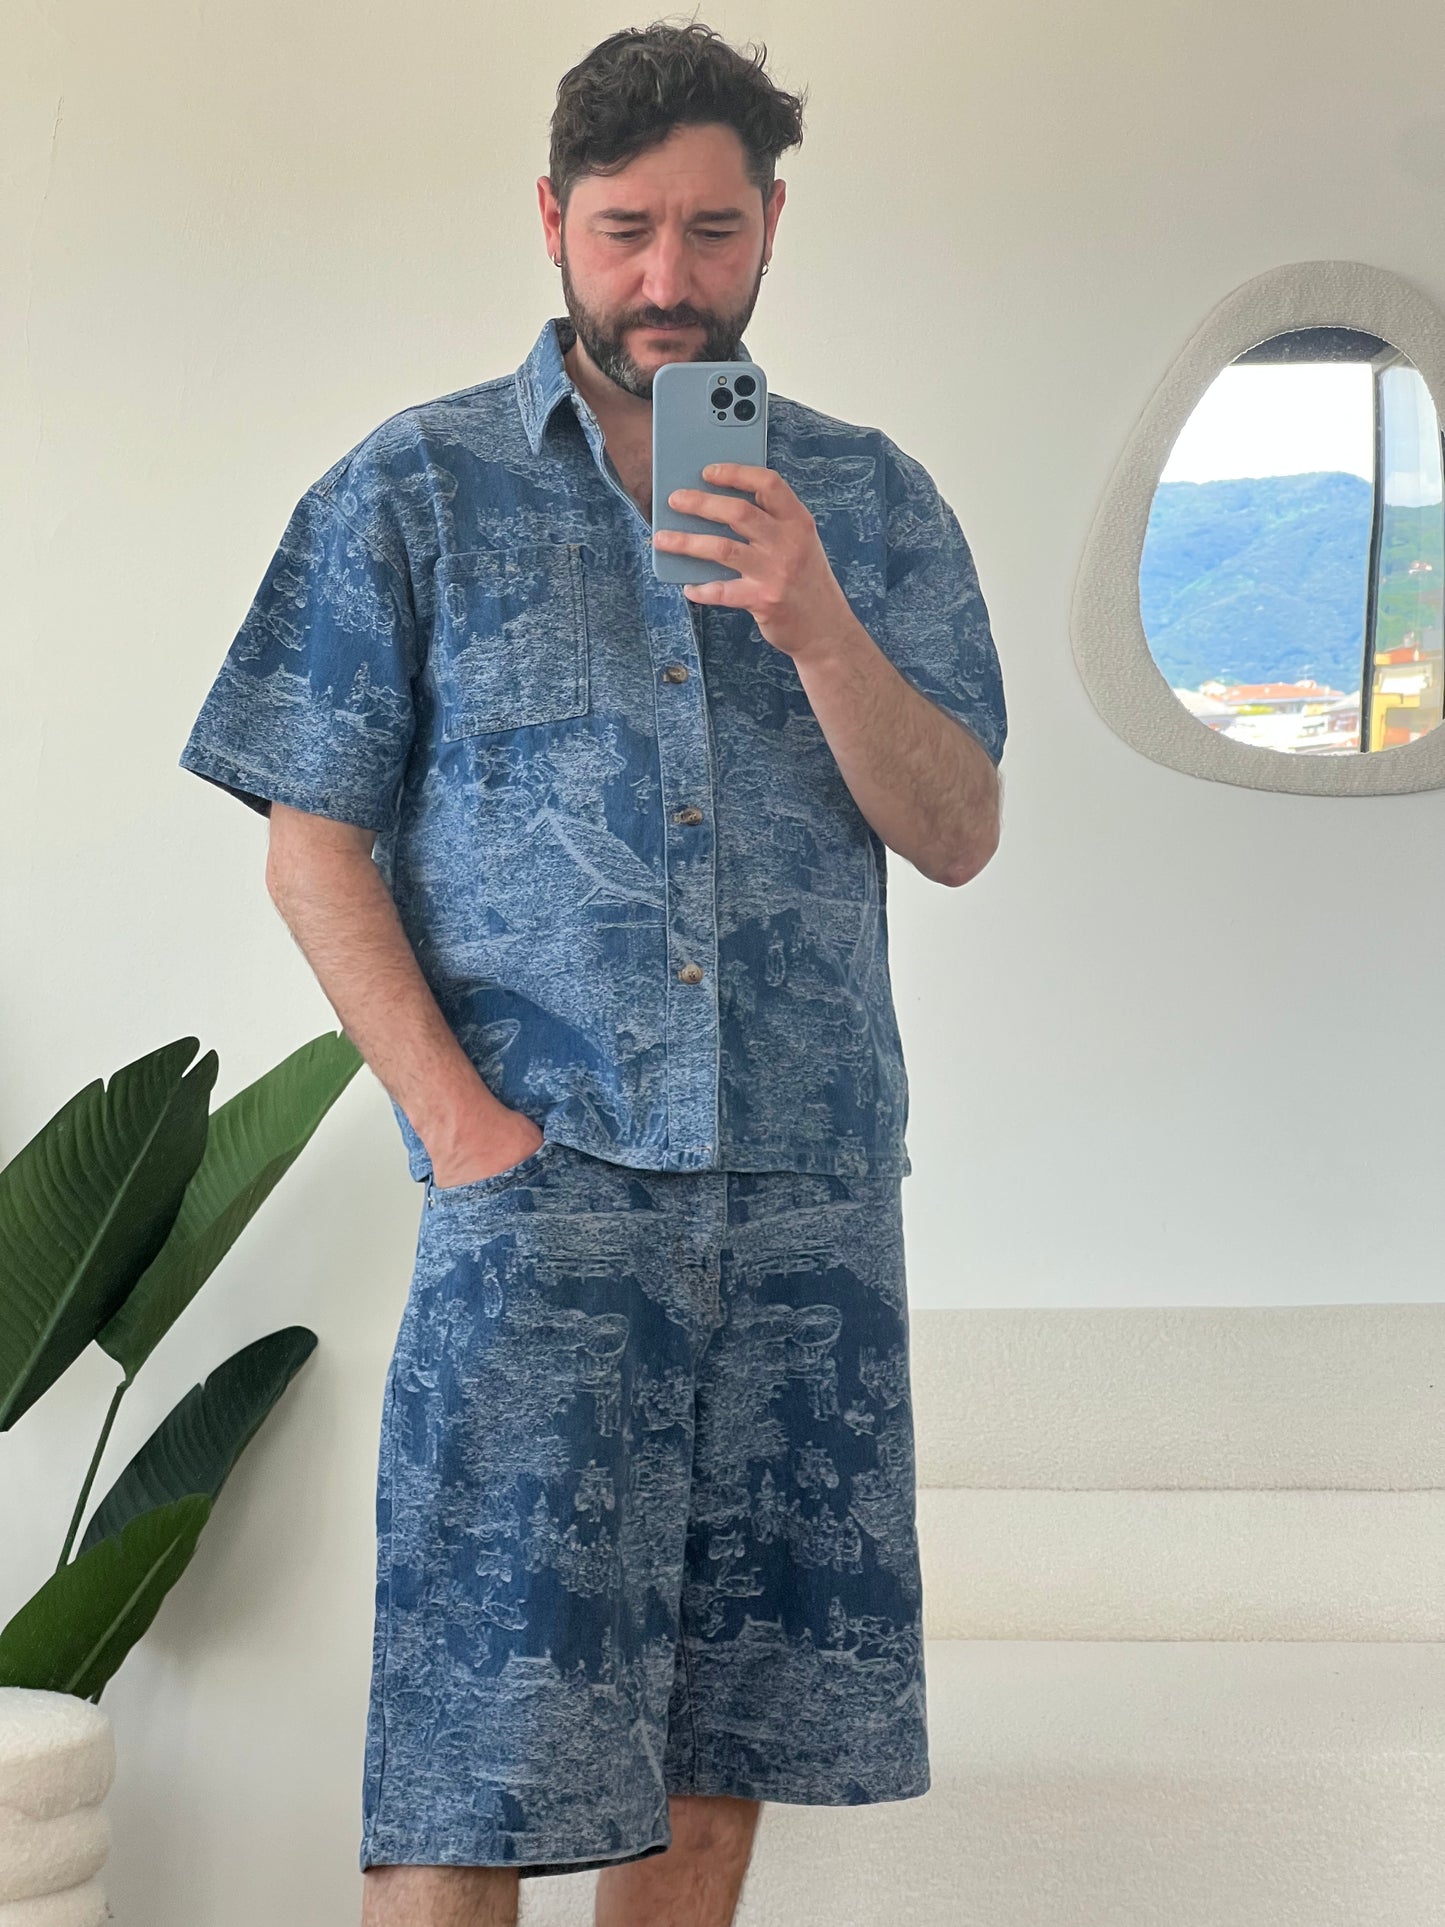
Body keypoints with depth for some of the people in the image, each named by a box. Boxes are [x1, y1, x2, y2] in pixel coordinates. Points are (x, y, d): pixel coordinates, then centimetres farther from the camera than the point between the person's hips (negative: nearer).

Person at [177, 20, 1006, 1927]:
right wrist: (456, 1112, -10)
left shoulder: (869, 500, 11)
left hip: (812, 1194, 3)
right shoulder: (414, 489, 5)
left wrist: (816, 626, -13)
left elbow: (959, 835, 4)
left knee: (727, 1720, 9)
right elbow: (313, 844, 2)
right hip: (542, 1183, -2)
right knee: (480, 1748, -6)